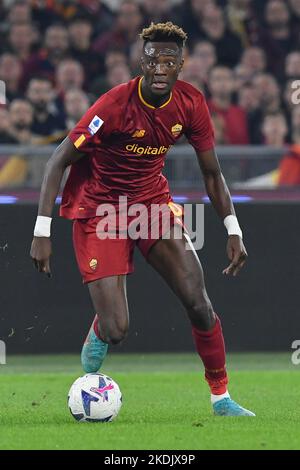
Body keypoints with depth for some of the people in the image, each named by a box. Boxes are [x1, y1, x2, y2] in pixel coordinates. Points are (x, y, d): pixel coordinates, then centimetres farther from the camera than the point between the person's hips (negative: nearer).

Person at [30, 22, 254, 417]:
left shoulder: (190, 104, -8)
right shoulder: (116, 105, -24)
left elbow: (212, 172, 5)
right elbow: (58, 161, -20)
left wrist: (233, 231, -3)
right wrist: (42, 232, -25)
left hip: (152, 201, 4)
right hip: (99, 210, -4)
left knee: (199, 302, -9)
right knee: (115, 330, -13)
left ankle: (221, 398, 7)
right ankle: (96, 340, 25)